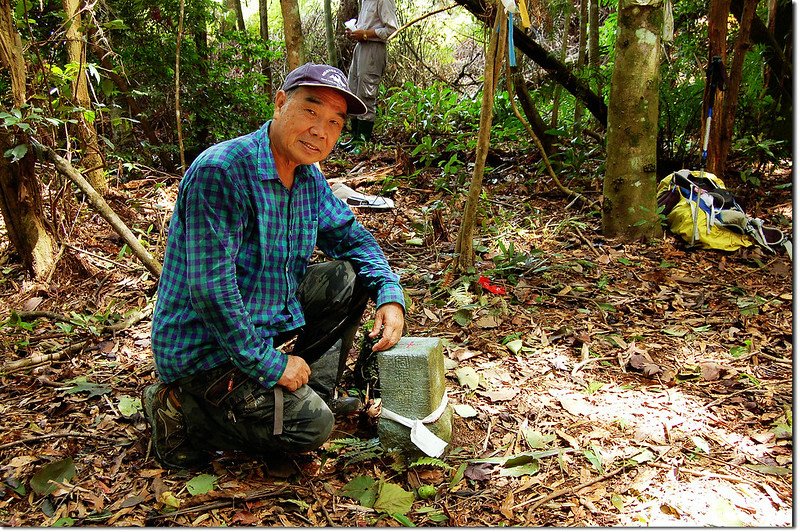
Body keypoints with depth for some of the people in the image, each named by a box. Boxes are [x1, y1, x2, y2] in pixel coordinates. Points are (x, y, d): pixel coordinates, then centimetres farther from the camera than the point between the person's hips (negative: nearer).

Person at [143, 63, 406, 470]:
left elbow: (350, 236, 13)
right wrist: (269, 365, -22)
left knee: (349, 277, 4)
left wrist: (390, 295, -5)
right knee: (311, 425, -20)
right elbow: (210, 289, -29)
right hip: (203, 350, -8)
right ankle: (181, 410, -1)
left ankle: (312, 391, 9)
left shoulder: (308, 176, 1)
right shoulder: (219, 172, -26)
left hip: (270, 322, 9)